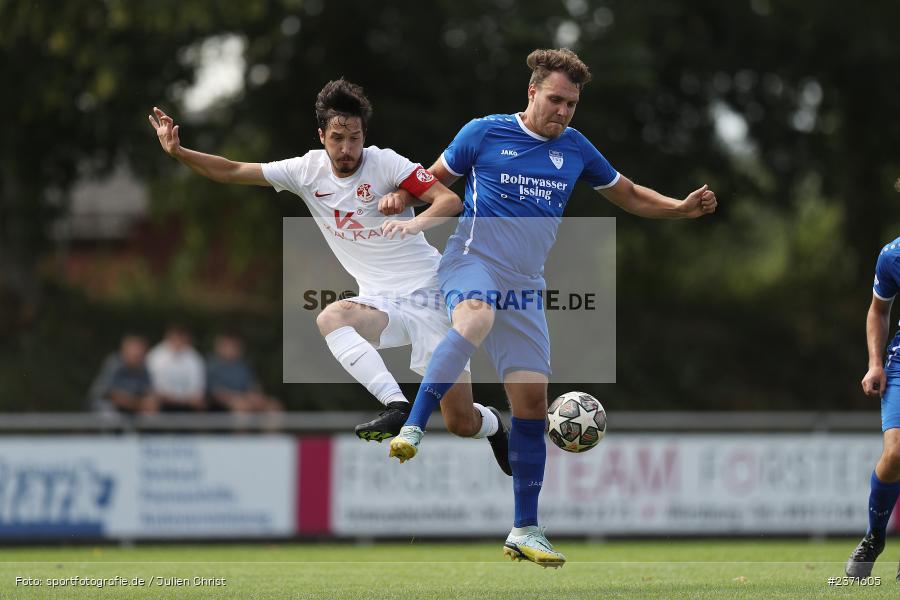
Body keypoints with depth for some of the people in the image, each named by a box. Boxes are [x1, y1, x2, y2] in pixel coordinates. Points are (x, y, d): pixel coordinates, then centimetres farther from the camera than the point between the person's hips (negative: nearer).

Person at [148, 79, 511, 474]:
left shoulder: (385, 163, -12)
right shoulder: (308, 170, 0)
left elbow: (451, 202, -18)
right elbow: (233, 172, 5)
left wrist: (415, 222, -37)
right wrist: (178, 152, -6)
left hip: (430, 296, -4)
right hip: (382, 304, 4)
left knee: (462, 424, -3)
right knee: (330, 318, -33)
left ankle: (491, 423, 36)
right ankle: (397, 408, -35)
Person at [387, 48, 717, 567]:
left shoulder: (575, 149, 11)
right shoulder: (484, 134, 0)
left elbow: (630, 196, 23)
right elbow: (436, 180, 12)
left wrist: (683, 208, 8)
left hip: (524, 287, 5)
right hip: (473, 258, -5)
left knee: (532, 401, 0)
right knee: (475, 320, -41)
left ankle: (525, 530, 10)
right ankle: (412, 430, -43)